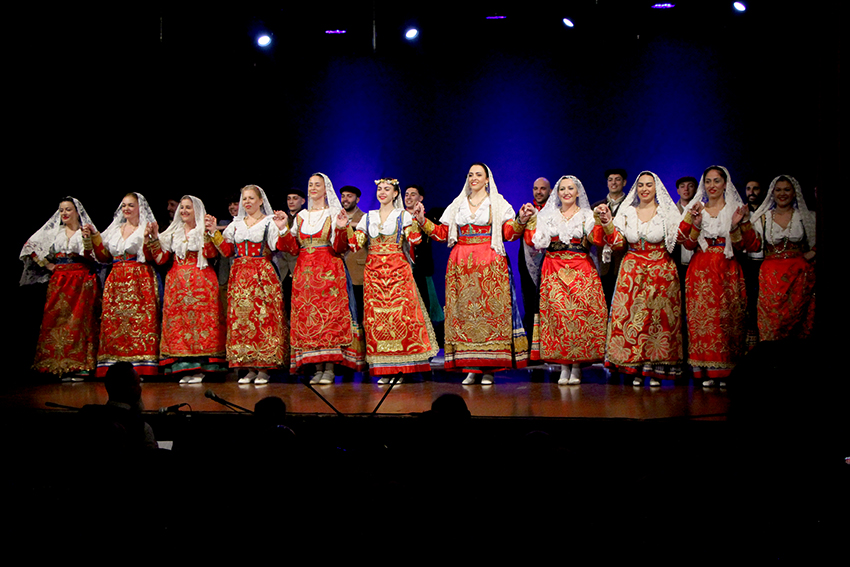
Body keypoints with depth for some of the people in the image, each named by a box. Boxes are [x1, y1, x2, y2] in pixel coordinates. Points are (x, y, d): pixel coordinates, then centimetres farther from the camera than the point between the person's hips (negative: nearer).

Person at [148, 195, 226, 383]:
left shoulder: (205, 231, 6)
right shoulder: (173, 233, 17)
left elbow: (211, 253, -12)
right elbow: (161, 258, 10)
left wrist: (208, 232, -17)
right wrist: (154, 238, 1)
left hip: (200, 283, -4)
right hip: (177, 284, 4)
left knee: (200, 319, -9)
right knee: (178, 321, -3)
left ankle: (200, 368, -7)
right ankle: (185, 367, -1)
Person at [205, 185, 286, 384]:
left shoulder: (269, 223, 5)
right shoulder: (236, 224, 18)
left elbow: (282, 246, -7)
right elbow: (226, 250, 12)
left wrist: (282, 229, -22)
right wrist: (214, 232, 5)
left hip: (262, 276, -4)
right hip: (239, 276, 5)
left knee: (263, 318, -9)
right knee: (241, 319, 0)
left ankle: (264, 368, -5)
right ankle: (250, 369, 5)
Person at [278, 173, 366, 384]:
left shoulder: (334, 214, 4)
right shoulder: (301, 216, 17)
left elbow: (339, 248, -5)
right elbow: (293, 248, 12)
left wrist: (341, 228, -20)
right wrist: (283, 229, 2)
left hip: (328, 272, -4)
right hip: (304, 272, 4)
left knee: (329, 315, -9)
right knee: (306, 316, -1)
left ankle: (329, 368, -7)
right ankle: (317, 367, 3)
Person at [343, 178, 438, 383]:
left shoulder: (403, 215, 6)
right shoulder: (368, 217, 15)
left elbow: (414, 240, -7)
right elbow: (356, 244, 10)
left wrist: (416, 221, -21)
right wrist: (346, 227, -3)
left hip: (397, 271, -3)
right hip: (373, 272, 3)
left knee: (400, 314, -9)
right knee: (376, 317, -2)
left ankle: (401, 368, -5)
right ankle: (384, 368, 2)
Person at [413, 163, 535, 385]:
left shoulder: (498, 204, 10)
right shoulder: (457, 205, 18)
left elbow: (510, 233, 1)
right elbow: (442, 233, 14)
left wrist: (521, 220, -16)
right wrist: (422, 220, 5)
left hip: (490, 266, -3)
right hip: (461, 266, 3)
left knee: (490, 310, -9)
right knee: (464, 311, -3)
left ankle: (488, 368, -7)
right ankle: (470, 368, -1)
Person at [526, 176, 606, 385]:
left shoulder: (588, 216, 11)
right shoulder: (547, 216, 15)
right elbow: (534, 242, 6)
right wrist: (530, 221, -1)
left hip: (581, 271, -1)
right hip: (554, 271, 1)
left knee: (580, 313, -10)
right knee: (557, 311, -8)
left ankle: (577, 367, -3)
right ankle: (564, 367, -2)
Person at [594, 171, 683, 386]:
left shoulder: (667, 212, 3)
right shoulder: (626, 213, 10)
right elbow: (617, 243, 4)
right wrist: (607, 224, -9)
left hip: (660, 272, -2)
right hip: (632, 273, 2)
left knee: (659, 316, -5)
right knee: (631, 315, -4)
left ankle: (656, 370, 1)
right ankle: (637, 370, 3)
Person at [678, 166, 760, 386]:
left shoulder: (736, 209, 8)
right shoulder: (696, 209, 12)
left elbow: (748, 245, 1)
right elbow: (689, 244, 3)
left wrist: (737, 226, -14)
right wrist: (695, 224, -11)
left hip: (728, 271, -1)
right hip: (701, 271, 1)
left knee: (727, 317, -6)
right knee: (702, 316, -7)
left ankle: (725, 371, -1)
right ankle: (707, 371, -4)